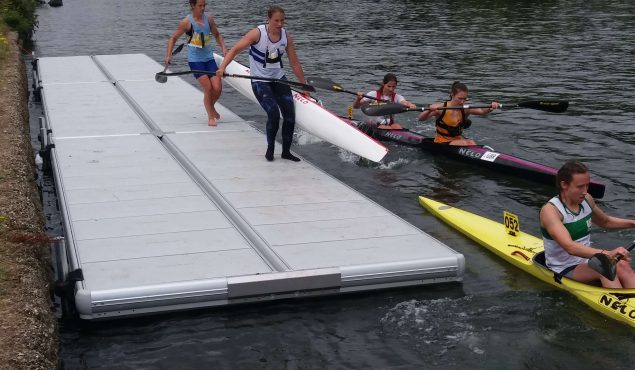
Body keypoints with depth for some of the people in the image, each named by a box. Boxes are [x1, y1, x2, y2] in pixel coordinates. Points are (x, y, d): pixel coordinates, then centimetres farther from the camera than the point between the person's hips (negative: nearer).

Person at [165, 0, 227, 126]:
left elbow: (217, 35, 18)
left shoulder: (209, 19, 3)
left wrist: (223, 49, 3)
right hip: (195, 60, -4)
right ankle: (210, 117, 6)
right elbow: (173, 38, -1)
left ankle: (211, 107, 28)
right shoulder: (186, 22, -9)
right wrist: (168, 55, -9)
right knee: (208, 88, -12)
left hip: (209, 58, 4)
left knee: (217, 88, -5)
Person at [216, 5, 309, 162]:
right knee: (274, 114, -18)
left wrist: (304, 85, 7)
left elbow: (295, 63, 4)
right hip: (260, 81, -5)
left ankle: (286, 151, 14)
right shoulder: (258, 33, -17)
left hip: (279, 79, 5)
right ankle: (270, 149, 5)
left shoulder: (286, 36, -4)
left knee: (290, 115, -3)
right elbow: (235, 49, -20)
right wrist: (222, 67, -34)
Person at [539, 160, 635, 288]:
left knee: (622, 265, -24)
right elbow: (570, 247, -34)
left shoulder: (586, 200, 4)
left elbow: (605, 221, 26)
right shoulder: (550, 210, -19)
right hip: (564, 269, -6)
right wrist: (607, 254, -45)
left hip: (586, 261, 6)